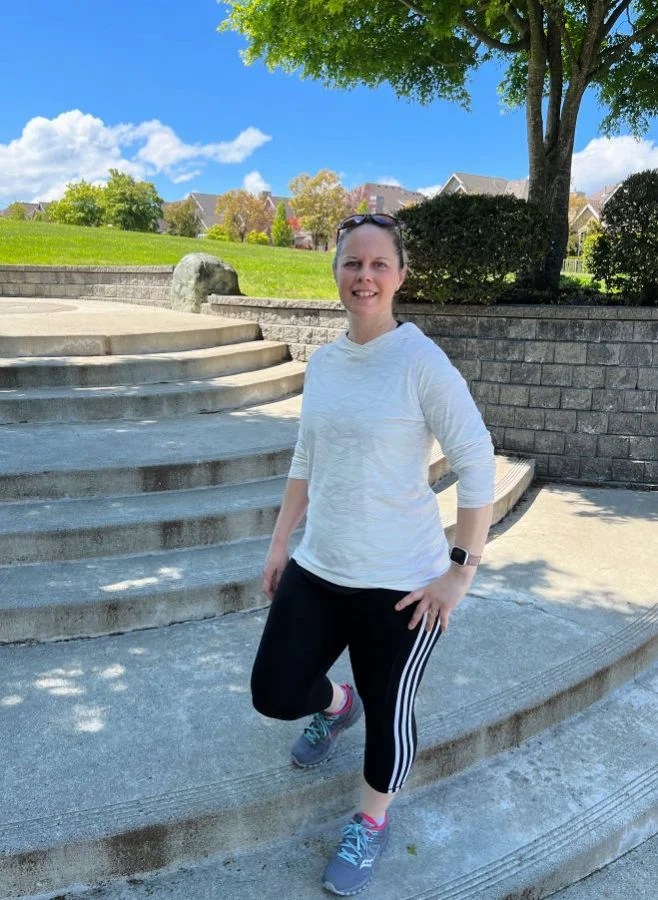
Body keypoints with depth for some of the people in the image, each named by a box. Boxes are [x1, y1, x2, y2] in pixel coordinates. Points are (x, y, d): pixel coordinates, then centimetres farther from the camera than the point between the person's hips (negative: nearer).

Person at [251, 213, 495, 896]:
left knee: (388, 711, 11)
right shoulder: (322, 362, 4)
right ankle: (337, 705, 46)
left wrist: (461, 570, -14)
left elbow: (477, 467, -13)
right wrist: (279, 544, 13)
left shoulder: (422, 364, -15)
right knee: (273, 694, 10)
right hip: (316, 570, 5)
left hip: (401, 583, -5)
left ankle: (371, 824, 40)